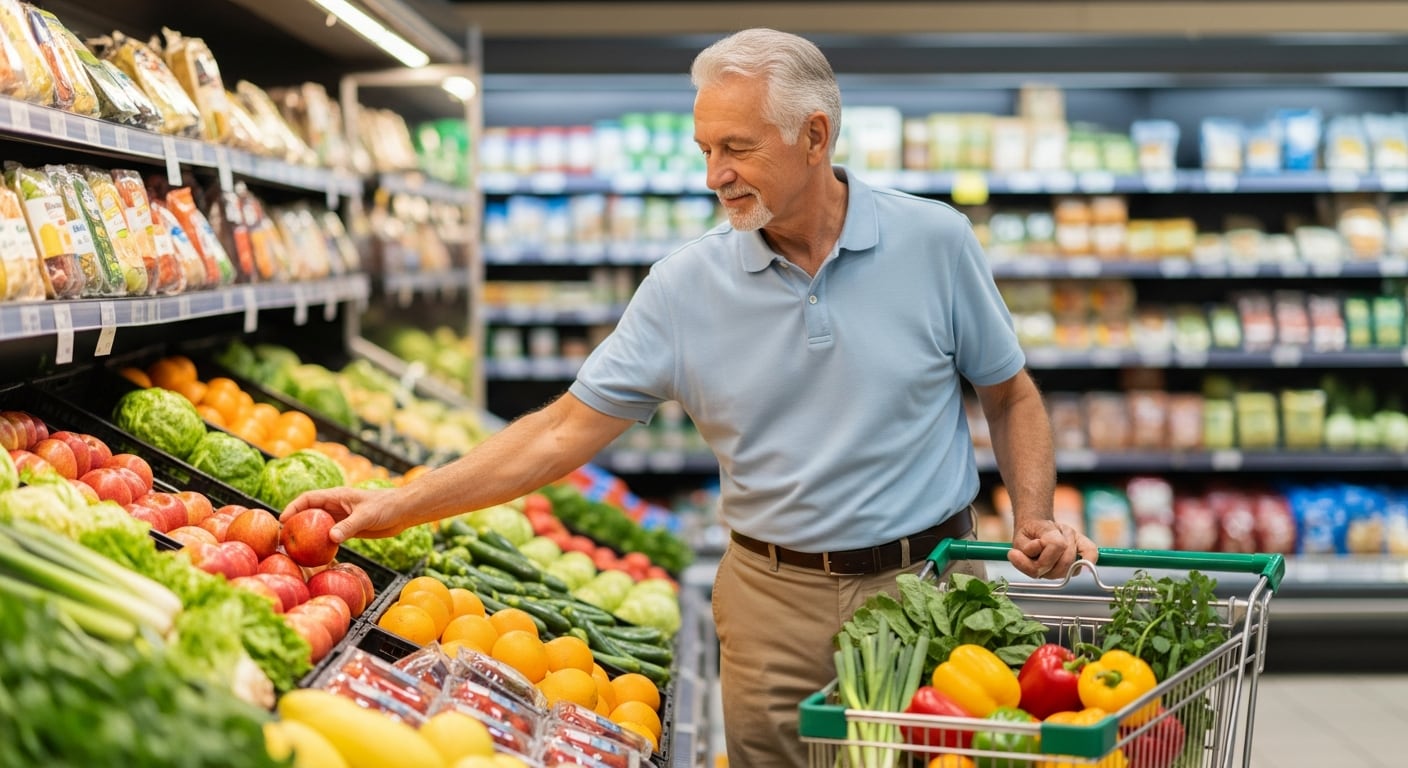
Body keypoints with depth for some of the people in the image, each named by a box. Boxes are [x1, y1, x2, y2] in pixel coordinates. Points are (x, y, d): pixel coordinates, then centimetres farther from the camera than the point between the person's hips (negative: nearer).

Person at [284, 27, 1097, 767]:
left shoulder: (935, 242, -6)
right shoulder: (687, 284, -5)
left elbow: (1012, 398, 6)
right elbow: (566, 431, -4)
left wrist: (1034, 520, -10)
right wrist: (400, 506, -10)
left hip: (926, 585, 0)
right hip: (776, 600, 1)